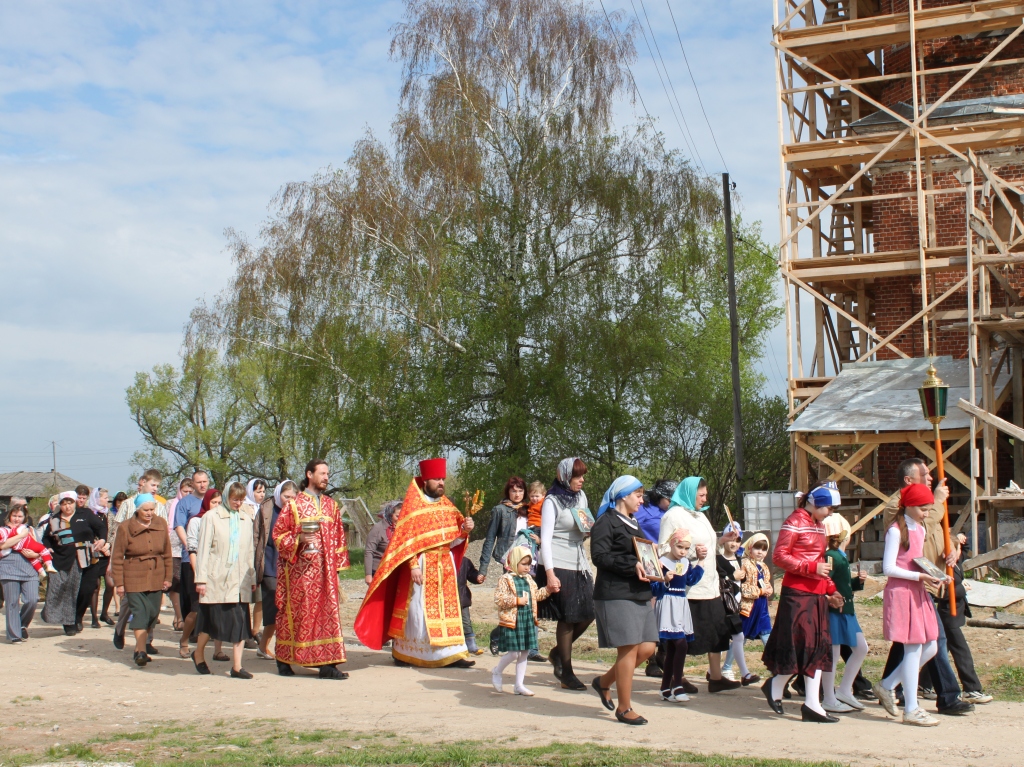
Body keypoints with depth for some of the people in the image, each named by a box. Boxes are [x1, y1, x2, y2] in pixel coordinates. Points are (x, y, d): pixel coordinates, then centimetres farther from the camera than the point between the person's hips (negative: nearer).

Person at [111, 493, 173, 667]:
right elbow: (117, 557, -3)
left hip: (156, 578, 4)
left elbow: (167, 553, 10)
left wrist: (168, 577, 8)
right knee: (139, 613, -12)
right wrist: (119, 583, -5)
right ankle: (141, 651, -12)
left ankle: (140, 649, 18)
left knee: (153, 614, 4)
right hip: (134, 579, -4)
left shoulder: (161, 524, 3)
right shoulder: (125, 527, -7)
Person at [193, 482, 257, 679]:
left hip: (240, 580, 4)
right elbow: (203, 549, -3)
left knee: (241, 622, -2)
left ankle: (237, 666, 2)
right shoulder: (212, 517, -1)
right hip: (217, 579, -3)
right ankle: (199, 653, 29)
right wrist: (201, 578, -7)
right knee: (212, 619, 4)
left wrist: (253, 578, 11)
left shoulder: (246, 519, 12)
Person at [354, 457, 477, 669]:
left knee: (447, 609, 3)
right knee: (418, 609, -3)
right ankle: (401, 652, 8)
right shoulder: (414, 505, -5)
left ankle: (452, 653, 4)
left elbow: (452, 541, 10)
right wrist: (414, 566, -19)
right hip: (422, 566, -6)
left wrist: (464, 530, -9)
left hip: (445, 566, 6)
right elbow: (407, 540, -10)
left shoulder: (447, 506, 11)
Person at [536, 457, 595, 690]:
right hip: (559, 567, -7)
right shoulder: (552, 502, -8)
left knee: (588, 614, 3)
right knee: (567, 618, -2)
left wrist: (589, 532, -2)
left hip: (580, 565, 7)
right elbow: (545, 539, -12)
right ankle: (566, 674, 10)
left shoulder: (581, 496, 11)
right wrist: (550, 574, -19)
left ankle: (558, 653, 26)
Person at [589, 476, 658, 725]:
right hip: (616, 595, -9)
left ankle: (604, 682, 23)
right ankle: (624, 708, 4)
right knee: (629, 648, -8)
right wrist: (632, 565, -25)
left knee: (647, 648, 5)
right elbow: (600, 556, -18)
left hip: (640, 594, 9)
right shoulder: (606, 522, -6)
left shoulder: (632, 523, 23)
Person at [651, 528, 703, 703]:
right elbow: (654, 588, -12)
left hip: (681, 606, 8)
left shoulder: (685, 562, 11)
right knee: (681, 644, -18)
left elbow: (691, 580, 8)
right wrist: (665, 581, -29)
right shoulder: (662, 563, -11)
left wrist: (700, 563, 8)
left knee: (671, 649, 11)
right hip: (668, 607, -8)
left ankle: (665, 689, 17)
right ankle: (677, 686, -11)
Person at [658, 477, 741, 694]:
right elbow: (663, 551, -16)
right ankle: (677, 678, 13)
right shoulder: (674, 516, -10)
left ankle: (715, 677, 16)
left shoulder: (699, 516, 19)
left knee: (717, 631, 8)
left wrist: (722, 540, 11)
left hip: (709, 584, 9)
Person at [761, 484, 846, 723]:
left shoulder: (819, 526, 17)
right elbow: (779, 557, -15)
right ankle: (775, 685, 16)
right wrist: (812, 568, -20)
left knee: (818, 647, 5)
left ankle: (812, 704, 7)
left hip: (817, 594, 9)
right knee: (800, 645, -7)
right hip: (797, 593, -8)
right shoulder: (795, 522, -9)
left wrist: (831, 589, 15)